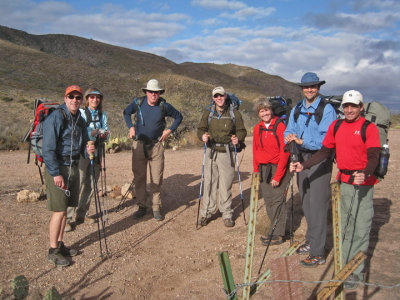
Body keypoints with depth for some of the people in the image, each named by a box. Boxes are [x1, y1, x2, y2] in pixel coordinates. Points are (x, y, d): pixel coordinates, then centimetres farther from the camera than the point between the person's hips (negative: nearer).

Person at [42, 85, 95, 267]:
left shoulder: (79, 119, 12)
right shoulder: (56, 117, -12)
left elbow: (83, 143, 19)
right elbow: (48, 149, -16)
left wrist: (88, 150, -6)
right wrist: (56, 174, -19)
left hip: (73, 168, 8)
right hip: (57, 169, -7)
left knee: (65, 210, 14)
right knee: (59, 211, -5)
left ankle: (60, 244, 27)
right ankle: (53, 251, 8)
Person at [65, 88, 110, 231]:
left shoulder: (103, 115, 12)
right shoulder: (80, 113, -2)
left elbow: (107, 132, 8)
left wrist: (105, 135, -15)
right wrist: (93, 133, -26)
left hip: (96, 153, 5)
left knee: (90, 185, 10)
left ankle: (82, 214, 24)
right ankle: (66, 218, 0)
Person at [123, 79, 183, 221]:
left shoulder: (164, 106, -4)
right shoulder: (138, 102, -2)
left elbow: (178, 117, 10)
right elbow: (126, 112, 17)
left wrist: (169, 130, 0)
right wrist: (131, 127, 3)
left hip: (157, 146, -1)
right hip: (139, 145, 1)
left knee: (156, 178, 1)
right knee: (139, 177, 5)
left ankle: (156, 208, 13)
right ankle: (141, 206, 18)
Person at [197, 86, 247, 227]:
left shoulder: (235, 114, 5)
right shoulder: (208, 113, 10)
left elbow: (241, 131, 8)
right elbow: (200, 129, 9)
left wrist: (238, 139, -14)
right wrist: (203, 136, -14)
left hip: (227, 153, -1)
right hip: (211, 152, 1)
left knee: (226, 185, 2)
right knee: (209, 183, 1)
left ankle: (227, 214, 15)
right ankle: (206, 213, 14)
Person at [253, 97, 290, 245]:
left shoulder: (280, 126, -10)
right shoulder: (257, 129, 9)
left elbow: (284, 152, -13)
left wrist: (277, 176, -15)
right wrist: (256, 172, 10)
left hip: (279, 168, -6)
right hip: (263, 169, 6)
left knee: (277, 200, -6)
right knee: (268, 200, 8)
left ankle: (277, 235, 4)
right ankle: (276, 230, 21)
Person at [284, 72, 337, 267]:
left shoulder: (327, 109, -9)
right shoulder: (296, 110, 12)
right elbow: (289, 131, 10)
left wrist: (302, 141, -25)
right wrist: (289, 138, -14)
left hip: (320, 161, -7)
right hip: (302, 159, 7)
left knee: (317, 205, -7)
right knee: (306, 203, 15)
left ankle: (318, 253, -1)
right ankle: (311, 241, 31)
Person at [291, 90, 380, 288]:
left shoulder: (369, 128, -7)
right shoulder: (336, 126, 8)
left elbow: (373, 157, -16)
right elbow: (325, 151, 11)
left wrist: (365, 174, -36)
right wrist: (304, 166, 1)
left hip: (363, 183, -5)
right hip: (343, 181, 5)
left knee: (360, 227, -2)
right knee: (345, 226, 15)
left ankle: (356, 272, 9)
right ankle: (346, 264, 29)